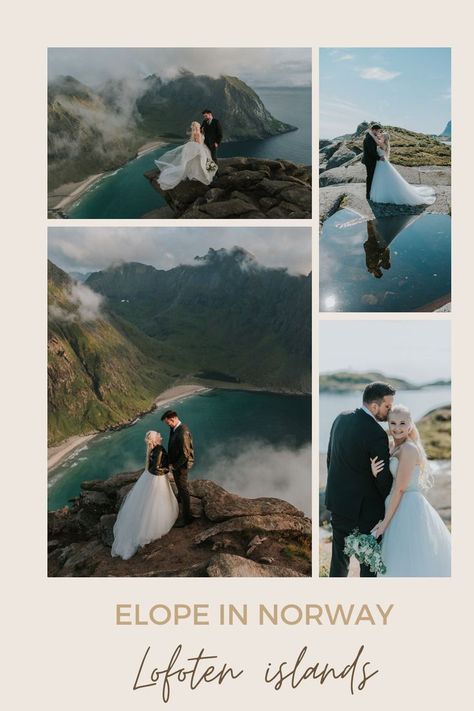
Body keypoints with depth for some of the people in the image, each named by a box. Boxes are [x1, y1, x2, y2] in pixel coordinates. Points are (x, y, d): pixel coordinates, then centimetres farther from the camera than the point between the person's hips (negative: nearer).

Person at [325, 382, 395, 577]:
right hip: (365, 508, -7)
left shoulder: (341, 418, -1)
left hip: (337, 500, 7)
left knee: (339, 554, 21)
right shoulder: (377, 434, -24)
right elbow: (383, 479, -16)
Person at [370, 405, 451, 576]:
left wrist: (385, 521, -14)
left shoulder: (409, 449, -15)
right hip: (400, 508, 9)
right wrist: (375, 473, -13)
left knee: (409, 564, -2)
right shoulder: (394, 449, 12)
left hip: (408, 509, -9)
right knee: (402, 563, 15)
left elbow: (400, 489, -17)